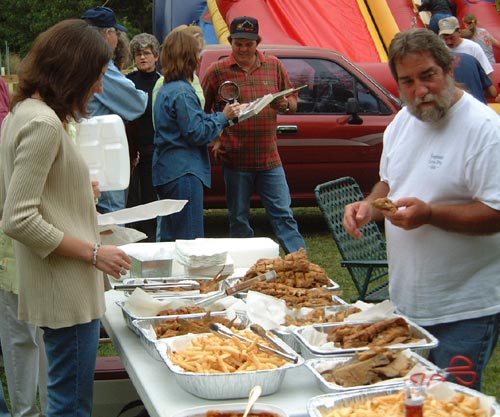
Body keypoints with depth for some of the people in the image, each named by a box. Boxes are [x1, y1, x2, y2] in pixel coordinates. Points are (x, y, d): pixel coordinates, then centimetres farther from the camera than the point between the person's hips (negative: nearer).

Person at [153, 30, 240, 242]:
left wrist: (218, 117, 16)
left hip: (167, 171, 10)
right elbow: (196, 133, -17)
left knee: (170, 236, 15)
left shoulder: (165, 90, 15)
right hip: (184, 172, -10)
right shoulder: (183, 92, -15)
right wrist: (223, 117, -7)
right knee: (189, 238, -6)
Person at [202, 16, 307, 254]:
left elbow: (293, 102, 13)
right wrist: (212, 140, -4)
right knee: (239, 220, 8)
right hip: (235, 160, -1)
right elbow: (202, 111, 7)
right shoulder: (217, 71, 1)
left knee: (283, 215, 0)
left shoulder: (274, 66, 7)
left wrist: (286, 104, -10)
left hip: (269, 158, 1)